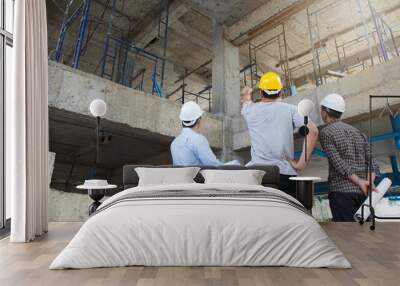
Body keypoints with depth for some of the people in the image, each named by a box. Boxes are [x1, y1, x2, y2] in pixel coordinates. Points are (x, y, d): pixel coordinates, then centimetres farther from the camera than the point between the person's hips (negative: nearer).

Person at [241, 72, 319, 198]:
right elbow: (313, 131, -5)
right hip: (286, 173, 0)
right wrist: (302, 162, -3)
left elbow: (246, 98, 34)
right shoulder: (290, 109, 5)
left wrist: (246, 95, 57)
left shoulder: (250, 110, 9)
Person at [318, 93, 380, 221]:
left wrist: (359, 181, -13)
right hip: (362, 192, 7)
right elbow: (371, 162, 7)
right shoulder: (358, 132, 18)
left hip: (341, 190, -6)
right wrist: (370, 182, -5)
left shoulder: (325, 132, -2)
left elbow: (338, 163, -13)